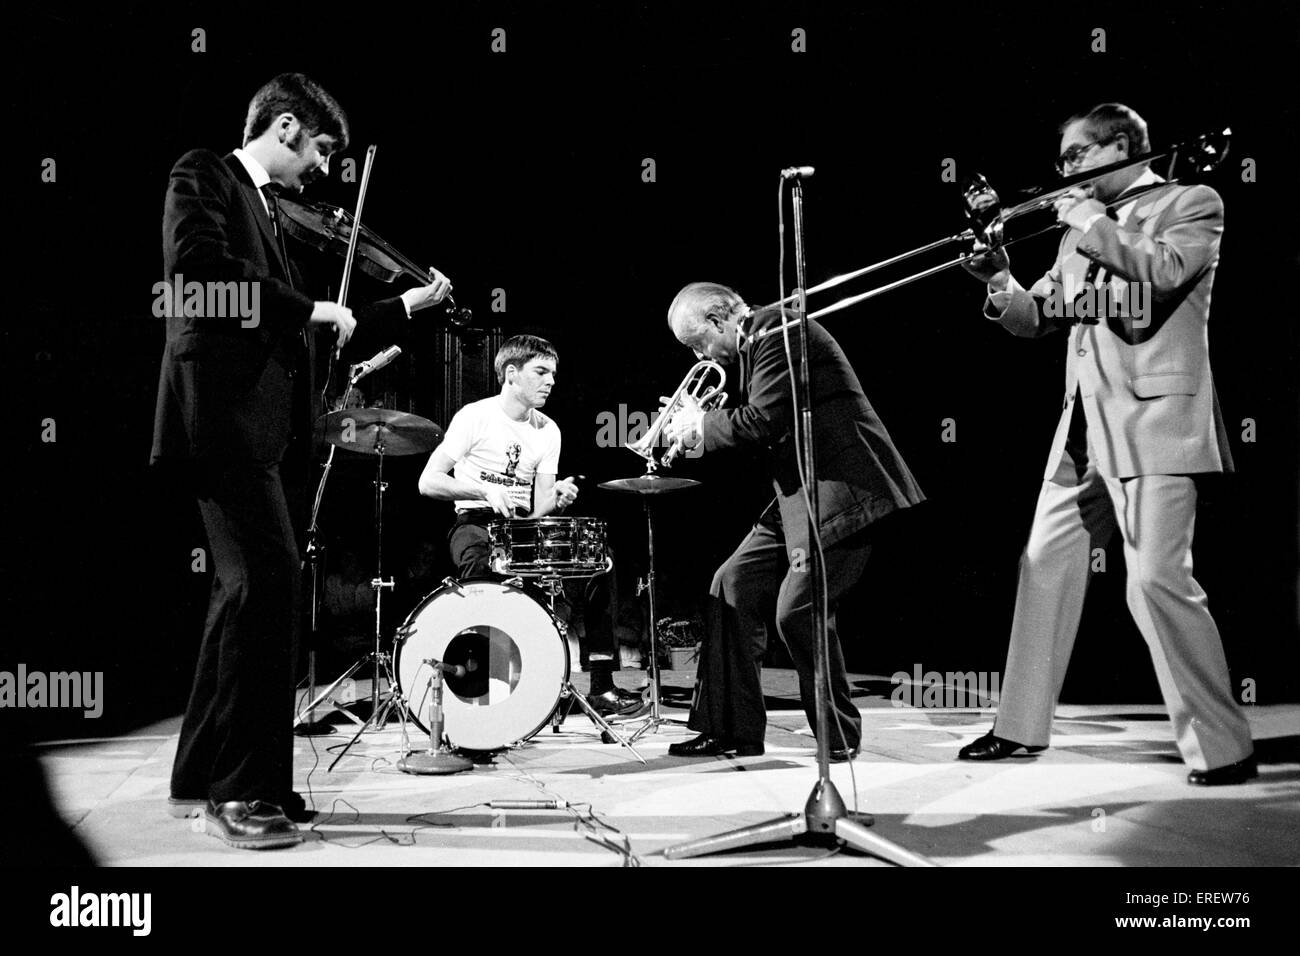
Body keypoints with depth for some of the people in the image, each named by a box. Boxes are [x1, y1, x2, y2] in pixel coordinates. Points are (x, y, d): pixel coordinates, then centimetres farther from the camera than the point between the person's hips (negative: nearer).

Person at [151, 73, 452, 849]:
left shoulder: (269, 211, 25)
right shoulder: (204, 175, 0)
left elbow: (308, 336, 23)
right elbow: (198, 267, -20)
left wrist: (408, 306, 22)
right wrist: (309, 309, -14)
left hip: (255, 422, 10)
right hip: (223, 411, -10)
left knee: (249, 588, 11)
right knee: (271, 580, -15)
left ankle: (204, 777, 20)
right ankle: (246, 788, -9)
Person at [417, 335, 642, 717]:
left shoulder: (548, 431, 10)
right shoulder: (475, 417, -7)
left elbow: (539, 509, 5)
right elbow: (428, 482, -13)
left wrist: (557, 497, -19)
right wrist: (485, 489, -26)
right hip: (475, 523, -5)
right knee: (483, 566, -39)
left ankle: (602, 686, -11)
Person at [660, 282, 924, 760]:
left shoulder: (775, 327, -12)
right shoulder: (755, 341, 19)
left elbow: (764, 420, -21)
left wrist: (703, 423, -6)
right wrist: (697, 426, 6)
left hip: (840, 489, -11)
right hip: (799, 494, 11)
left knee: (797, 611, -15)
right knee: (732, 587, 6)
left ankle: (839, 737, 4)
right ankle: (732, 731, 11)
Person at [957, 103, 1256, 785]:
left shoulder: (1192, 204, 2)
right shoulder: (1081, 231, 19)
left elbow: (1163, 271, -18)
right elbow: (1033, 318, 17)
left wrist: (1094, 224, -9)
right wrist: (999, 280, -2)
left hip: (1154, 420, -7)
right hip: (1083, 424, 7)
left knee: (1156, 579, -16)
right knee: (1044, 566, 9)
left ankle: (1222, 747, -6)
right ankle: (1021, 725, 20)